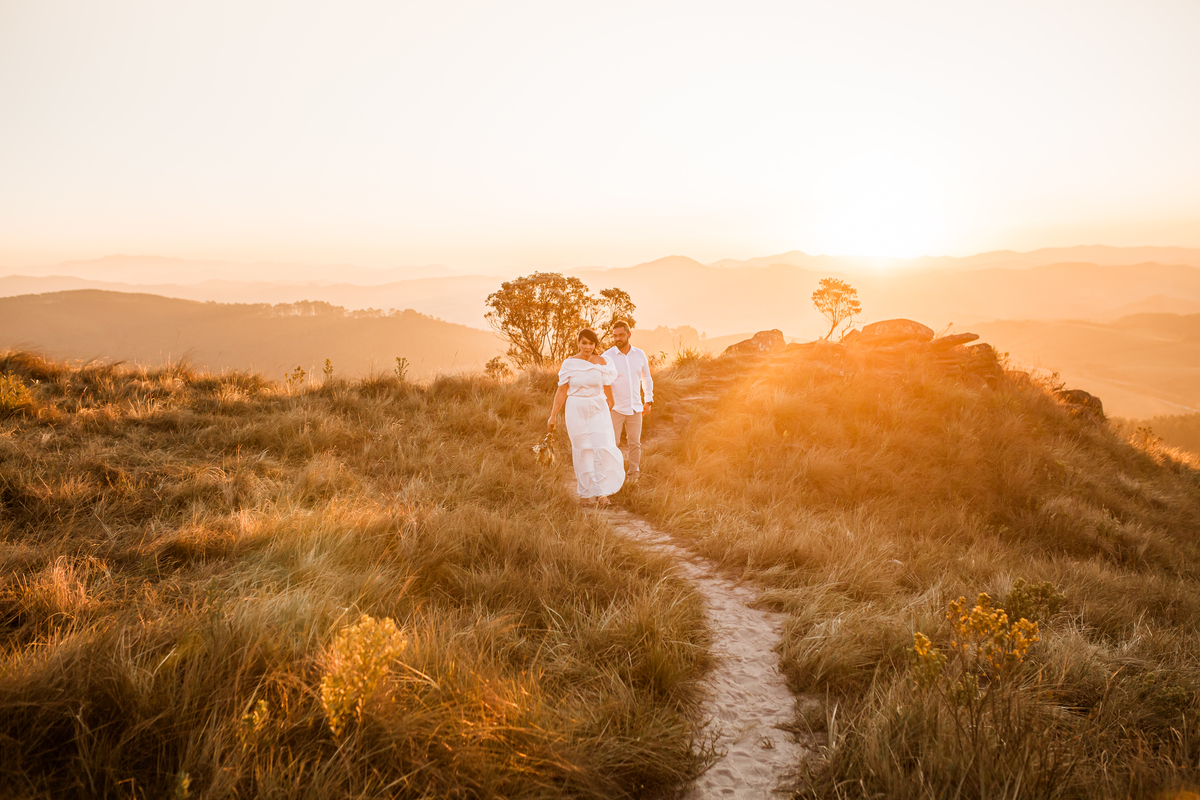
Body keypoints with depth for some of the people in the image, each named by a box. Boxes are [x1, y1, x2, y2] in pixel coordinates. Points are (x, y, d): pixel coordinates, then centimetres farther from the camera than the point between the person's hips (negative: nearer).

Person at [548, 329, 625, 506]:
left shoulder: (602, 362, 0)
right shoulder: (569, 363, -2)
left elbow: (608, 391, 7)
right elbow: (561, 391, 2)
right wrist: (553, 415, 1)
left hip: (598, 410, 1)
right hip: (576, 411, 0)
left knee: (602, 448, -8)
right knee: (582, 451, 5)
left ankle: (602, 492, 0)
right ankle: (585, 493, 15)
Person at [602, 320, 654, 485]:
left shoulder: (640, 354, 4)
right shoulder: (607, 356, -7)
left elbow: (647, 379, 16)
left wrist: (648, 401, 13)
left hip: (635, 408, 3)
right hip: (615, 408, -3)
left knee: (635, 443, 9)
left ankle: (634, 475, 22)